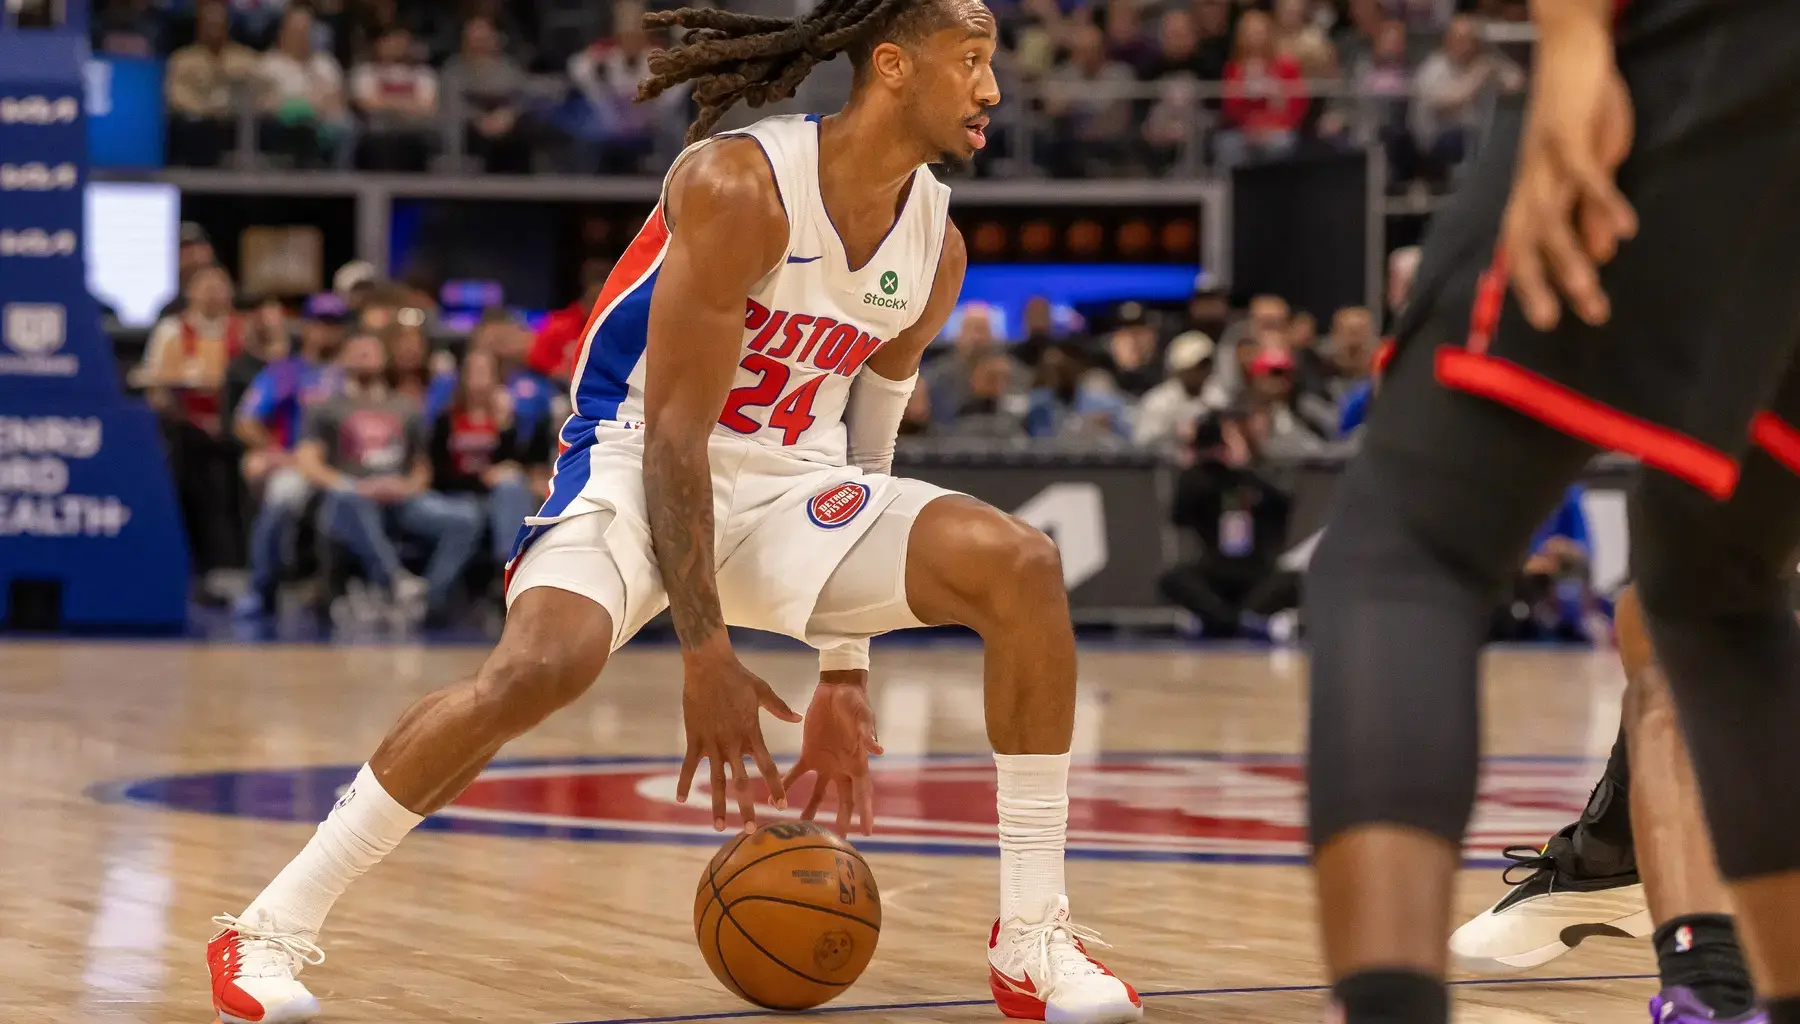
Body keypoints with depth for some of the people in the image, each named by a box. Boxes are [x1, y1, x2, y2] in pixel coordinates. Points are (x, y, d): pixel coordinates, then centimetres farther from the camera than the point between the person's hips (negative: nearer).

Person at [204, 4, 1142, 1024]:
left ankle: (1034, 941, -7)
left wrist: (844, 676, 10)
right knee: (544, 662, -33)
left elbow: (861, 453, 11)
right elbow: (674, 431, -21)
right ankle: (271, 929, -19)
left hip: (789, 481, 6)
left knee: (1022, 567, -15)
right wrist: (705, 655, -22)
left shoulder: (936, 250, 0)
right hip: (640, 467, -6)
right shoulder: (738, 185, -21)